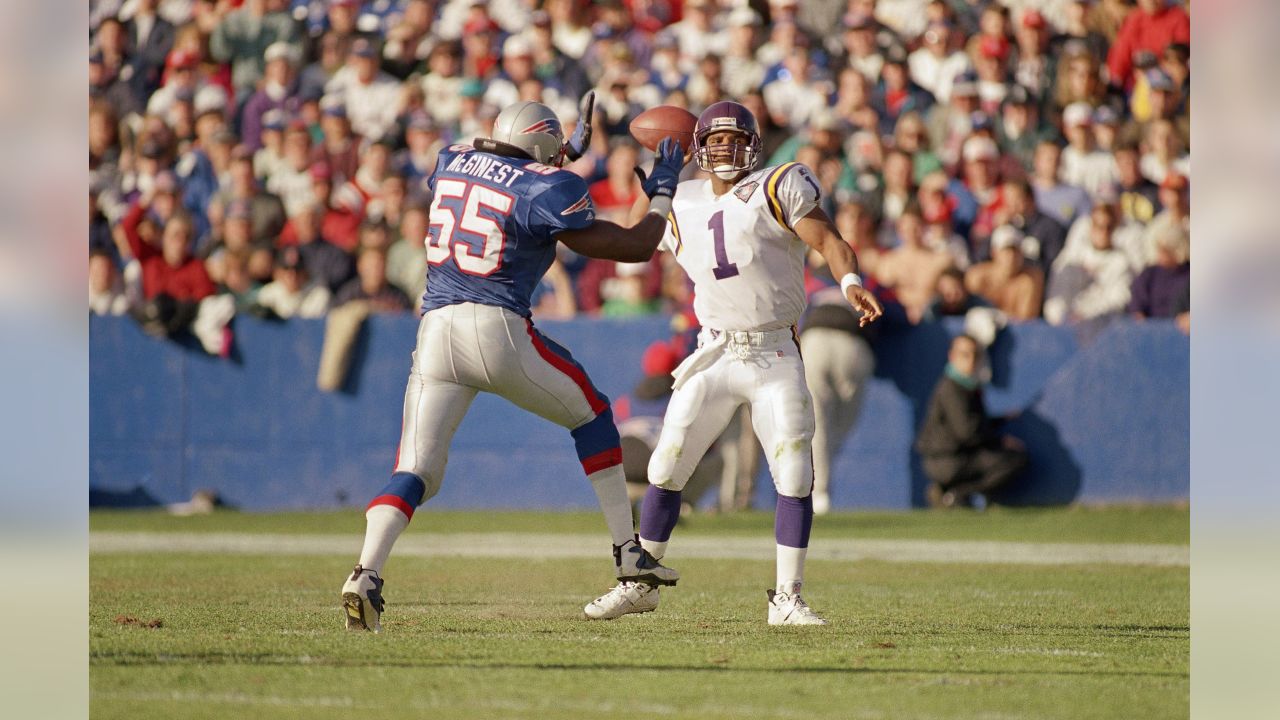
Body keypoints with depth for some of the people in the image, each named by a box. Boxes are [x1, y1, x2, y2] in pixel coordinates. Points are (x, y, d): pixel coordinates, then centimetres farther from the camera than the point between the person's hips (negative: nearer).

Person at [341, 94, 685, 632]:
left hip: (435, 327, 4)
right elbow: (636, 248, 4)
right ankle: (629, 552, 22)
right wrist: (663, 193, 22)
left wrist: (569, 152, 46)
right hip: (496, 328, -4)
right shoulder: (545, 190, -1)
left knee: (415, 475, 0)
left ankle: (366, 573, -25)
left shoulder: (453, 163, 15)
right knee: (590, 413, 21)